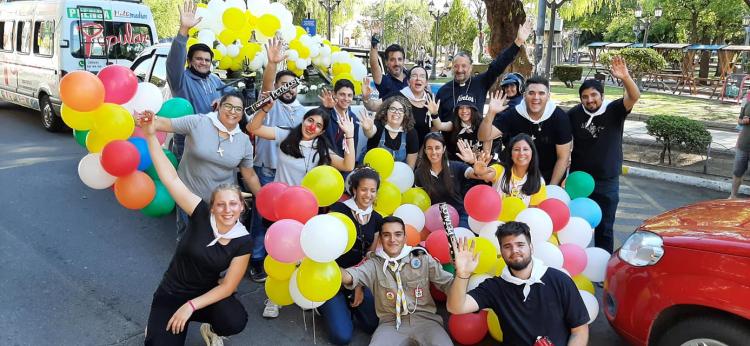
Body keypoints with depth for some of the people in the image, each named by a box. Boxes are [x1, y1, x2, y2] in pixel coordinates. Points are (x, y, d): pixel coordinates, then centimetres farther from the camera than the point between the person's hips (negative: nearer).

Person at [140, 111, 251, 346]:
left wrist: (191, 305, -20)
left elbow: (227, 286, -9)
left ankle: (210, 327, 7)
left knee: (236, 322, -29)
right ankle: (159, 326, 15)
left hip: (207, 293, 1)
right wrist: (151, 136, -29)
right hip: (170, 294, -1)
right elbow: (171, 178, -22)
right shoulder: (201, 215, -16)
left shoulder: (243, 241, -13)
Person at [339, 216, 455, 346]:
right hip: (391, 322, 0)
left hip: (424, 318, 0)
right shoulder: (374, 263, 2)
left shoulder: (422, 258, 5)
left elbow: (449, 284, 1)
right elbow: (349, 276, -17)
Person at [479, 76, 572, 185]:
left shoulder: (559, 117, -18)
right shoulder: (512, 114, -17)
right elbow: (484, 137, -25)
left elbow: (563, 157, -13)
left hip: (550, 176, 0)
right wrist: (491, 113, -40)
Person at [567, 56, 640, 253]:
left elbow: (634, 97, -24)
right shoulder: (574, 114, -5)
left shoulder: (614, 111, -8)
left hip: (607, 182, -1)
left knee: (604, 228, 10)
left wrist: (625, 78, -44)